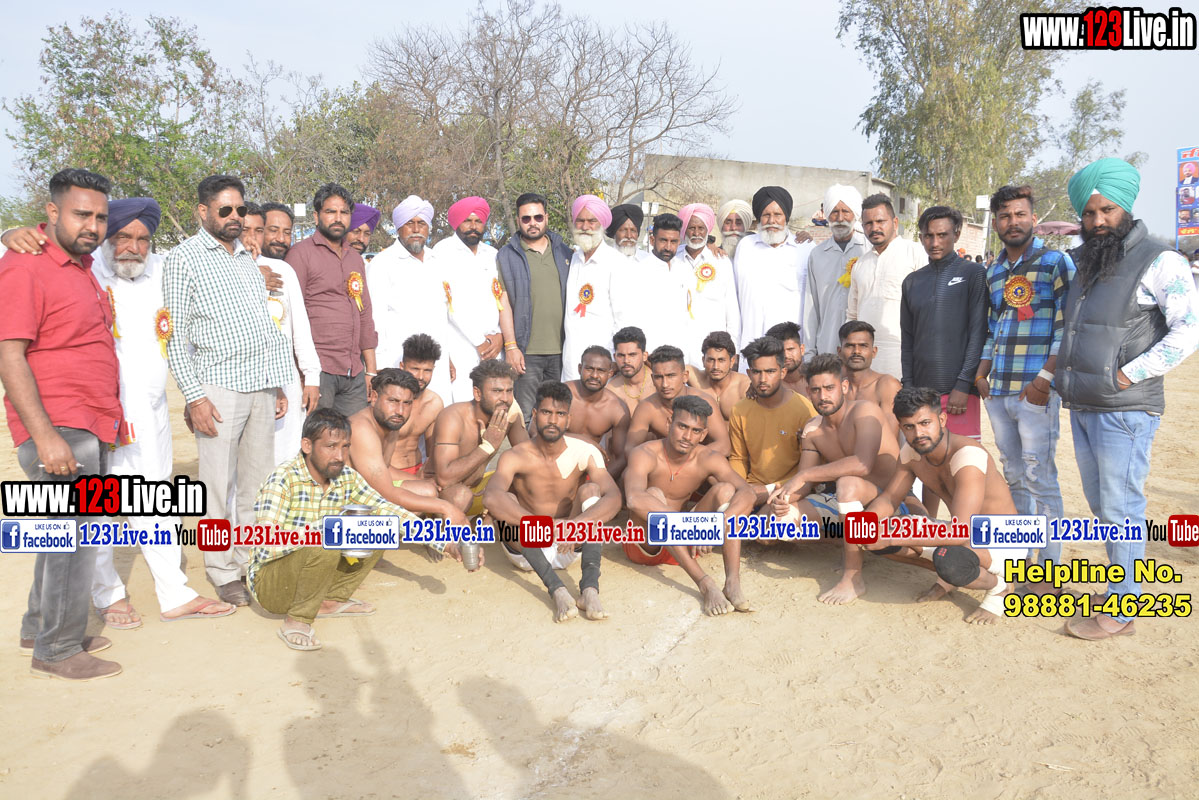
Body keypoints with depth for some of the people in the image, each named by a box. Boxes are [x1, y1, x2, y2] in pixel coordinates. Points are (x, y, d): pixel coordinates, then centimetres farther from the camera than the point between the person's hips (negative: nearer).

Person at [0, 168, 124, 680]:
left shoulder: (80, 265, 15)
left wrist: (109, 416, 21)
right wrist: (45, 435, -24)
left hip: (89, 427, 9)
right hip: (58, 430, -9)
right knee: (74, 541, -4)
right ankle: (58, 652, 9)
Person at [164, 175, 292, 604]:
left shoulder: (248, 258, 18)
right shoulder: (184, 258, 0)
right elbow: (176, 335, -5)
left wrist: (278, 385, 16)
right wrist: (194, 397, -12)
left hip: (262, 387, 6)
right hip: (219, 387, -5)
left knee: (258, 483, 9)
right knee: (218, 486, 0)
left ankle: (252, 561, 20)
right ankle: (223, 573, 12)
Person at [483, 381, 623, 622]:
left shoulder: (585, 453, -11)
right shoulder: (516, 457, -15)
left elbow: (614, 498, -26)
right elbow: (491, 497, -36)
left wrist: (578, 524, -44)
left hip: (570, 549, 1)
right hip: (526, 551, -1)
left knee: (591, 489, -21)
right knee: (507, 502, -27)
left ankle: (590, 588, -37)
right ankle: (557, 589, -40)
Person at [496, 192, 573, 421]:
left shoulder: (564, 252, 13)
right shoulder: (507, 255, 4)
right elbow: (503, 303, -2)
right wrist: (510, 346, -10)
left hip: (561, 350, 3)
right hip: (526, 351, -3)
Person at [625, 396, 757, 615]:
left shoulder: (708, 459, -8)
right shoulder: (645, 455, -19)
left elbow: (747, 493, -23)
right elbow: (634, 499, -40)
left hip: (682, 543, 3)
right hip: (644, 544, -3)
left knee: (725, 490, -17)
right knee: (654, 495, -32)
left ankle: (733, 582, -32)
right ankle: (705, 584, -39)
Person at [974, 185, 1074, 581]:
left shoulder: (1056, 262, -2)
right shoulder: (993, 273, 16)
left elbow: (1067, 327, -9)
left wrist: (1044, 379, -15)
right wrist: (981, 373, 9)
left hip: (1036, 390, -6)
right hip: (998, 392, 6)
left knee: (1039, 477, -5)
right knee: (1013, 476, 12)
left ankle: (1049, 566, 3)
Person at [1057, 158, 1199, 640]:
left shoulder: (1158, 261, -8)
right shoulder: (1083, 262, 14)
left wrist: (1129, 375, -17)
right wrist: (1062, 372, 14)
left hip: (1124, 411, -8)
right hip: (1082, 407, 8)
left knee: (1119, 509, -2)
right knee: (1100, 506, 15)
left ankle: (1119, 613, 7)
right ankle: (1124, 587, 29)